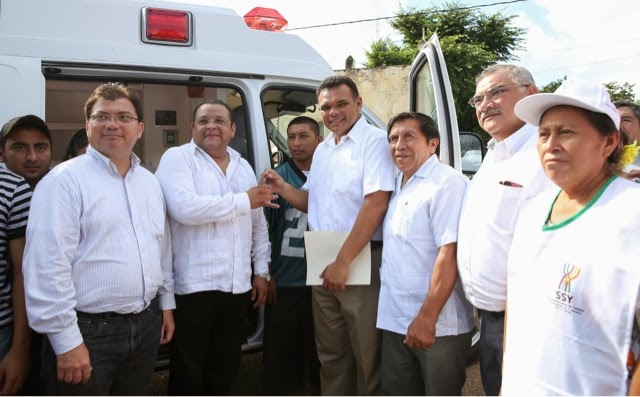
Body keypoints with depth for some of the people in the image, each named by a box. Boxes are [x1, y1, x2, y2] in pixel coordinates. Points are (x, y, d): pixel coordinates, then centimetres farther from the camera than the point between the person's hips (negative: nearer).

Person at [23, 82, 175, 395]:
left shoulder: (150, 182, 10)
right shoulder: (65, 180, -12)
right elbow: (47, 266, -17)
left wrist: (166, 304, 16)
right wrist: (66, 341, -18)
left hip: (146, 325, 7)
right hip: (88, 332, -6)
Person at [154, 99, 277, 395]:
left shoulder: (244, 167, 15)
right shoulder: (177, 158, -5)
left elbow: (259, 224, 18)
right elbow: (185, 208, -24)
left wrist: (261, 271, 11)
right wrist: (245, 201, -16)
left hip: (237, 286, 6)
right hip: (193, 286, -6)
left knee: (225, 369, 18)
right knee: (188, 373, 7)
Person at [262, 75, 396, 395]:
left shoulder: (374, 141, -9)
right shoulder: (322, 150, 15)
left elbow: (376, 203, -18)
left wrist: (343, 262, -19)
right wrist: (282, 188, 0)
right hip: (323, 263, 7)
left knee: (366, 356, 3)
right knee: (330, 354, 16)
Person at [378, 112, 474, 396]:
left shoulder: (447, 183, -12)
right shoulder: (397, 187, 12)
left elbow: (449, 254, -20)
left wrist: (427, 317, -22)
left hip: (438, 326, -7)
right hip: (395, 322, 8)